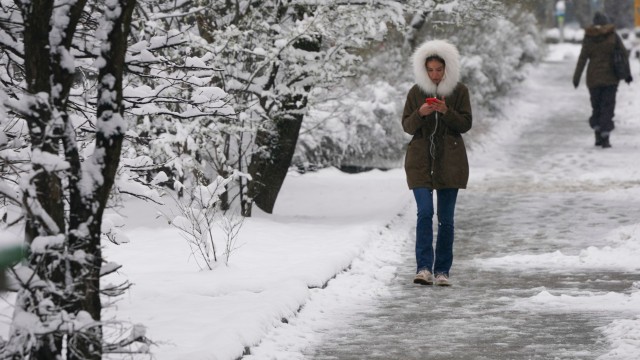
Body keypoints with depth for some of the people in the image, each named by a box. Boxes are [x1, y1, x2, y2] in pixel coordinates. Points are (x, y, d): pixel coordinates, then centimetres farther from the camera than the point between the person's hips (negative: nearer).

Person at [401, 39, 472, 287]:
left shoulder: (459, 91, 2)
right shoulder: (416, 92, 5)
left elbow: (465, 124, -2)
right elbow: (407, 126, 3)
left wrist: (446, 111, -19)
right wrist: (420, 113, -17)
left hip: (449, 162, 0)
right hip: (421, 161, 0)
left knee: (446, 218, 2)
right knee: (425, 212, -14)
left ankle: (442, 271, 10)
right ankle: (424, 268, -17)